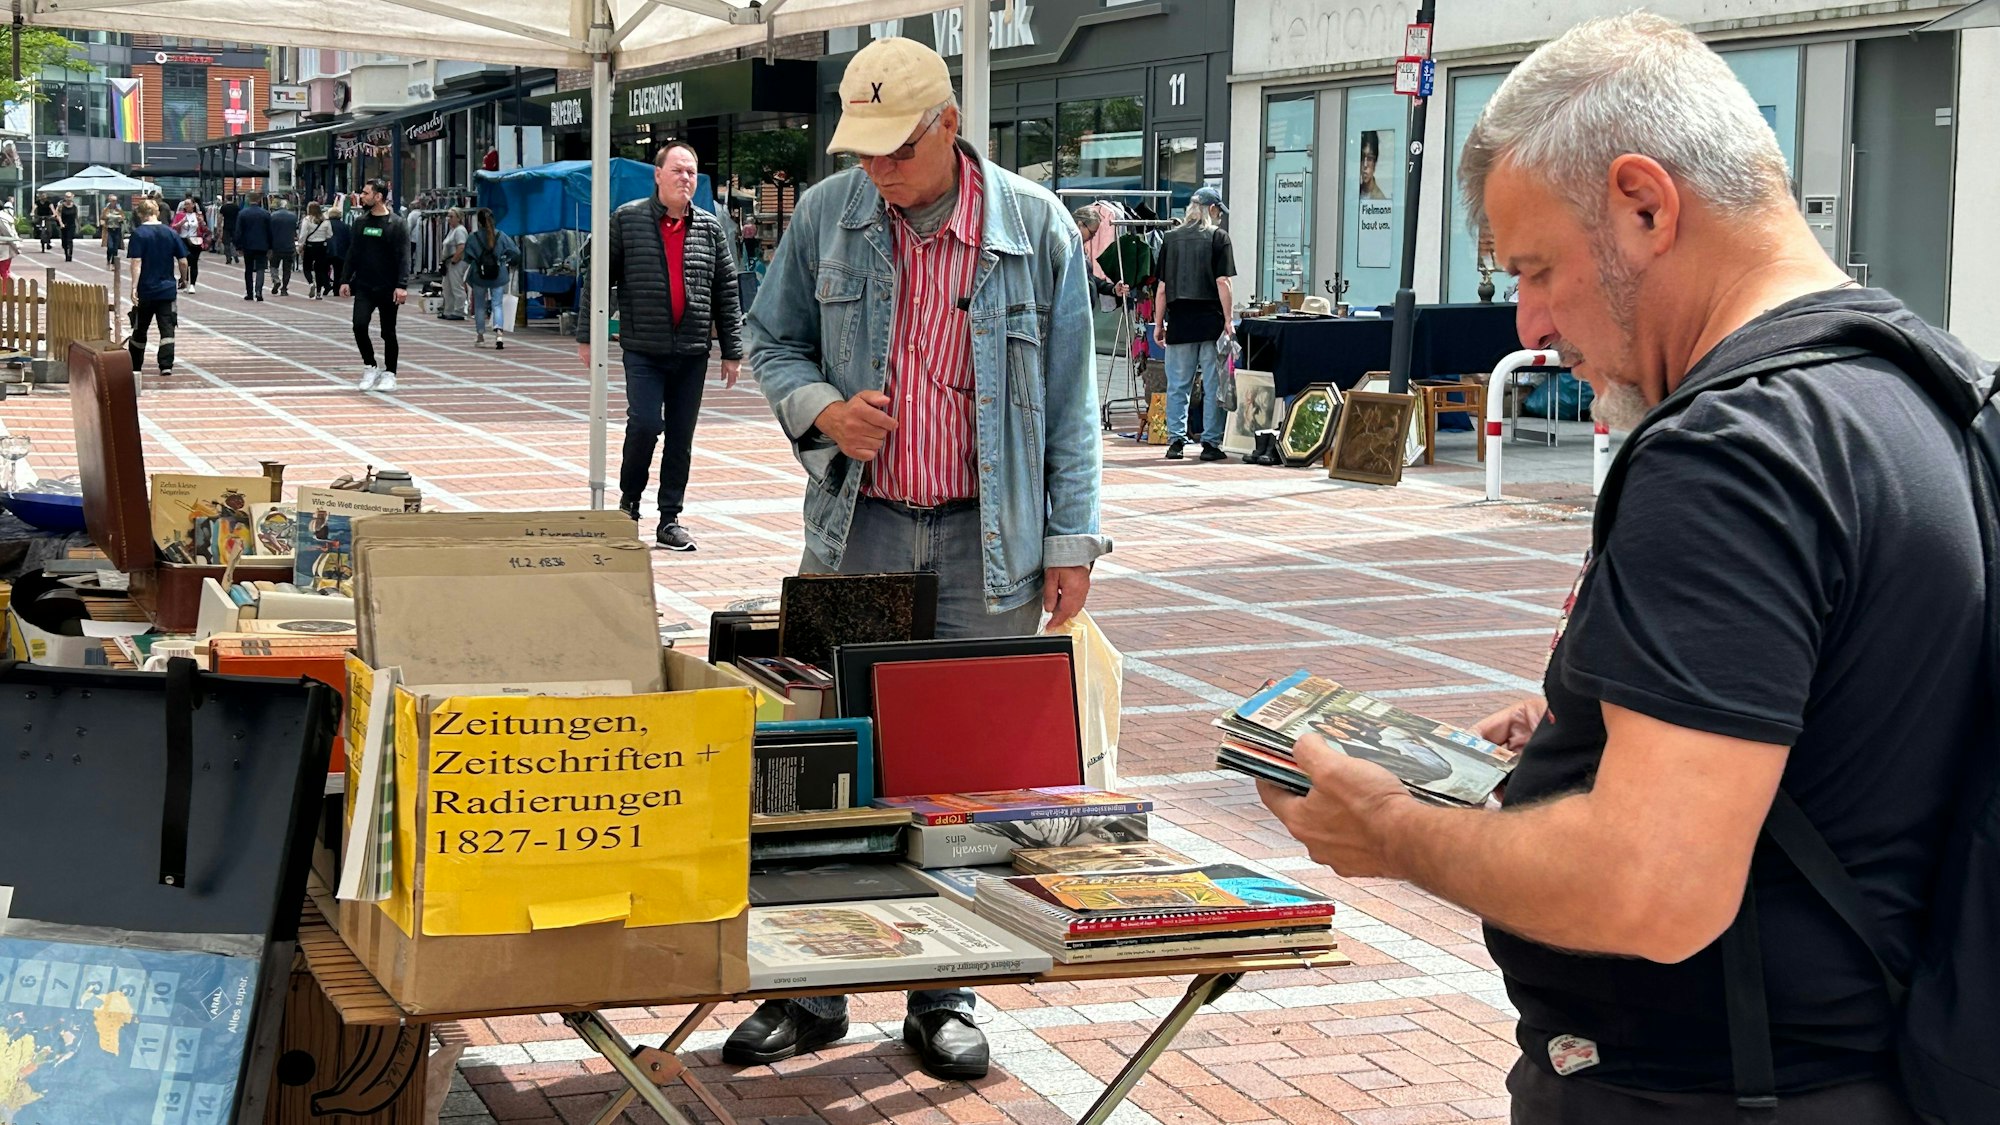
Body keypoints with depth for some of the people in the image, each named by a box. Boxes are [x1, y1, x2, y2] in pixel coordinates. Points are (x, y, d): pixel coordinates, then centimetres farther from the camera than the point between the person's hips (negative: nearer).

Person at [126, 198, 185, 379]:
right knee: (167, 329, 0)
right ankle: (166, 366, -11)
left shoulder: (139, 233, -8)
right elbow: (182, 261, 4)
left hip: (146, 290, -1)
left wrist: (134, 287, -16)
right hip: (167, 289, 1)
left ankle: (134, 366, 22)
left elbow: (136, 262, -15)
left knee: (140, 330, 11)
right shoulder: (170, 233, 2)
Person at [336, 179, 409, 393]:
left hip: (387, 288, -4)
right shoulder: (360, 221, 8)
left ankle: (389, 373, 17)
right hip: (363, 287, 4)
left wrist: (402, 285, -20)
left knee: (388, 332, 5)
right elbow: (352, 253, 14)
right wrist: (345, 280, 7)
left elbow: (403, 257, -11)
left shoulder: (396, 223, -7)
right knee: (359, 325, -10)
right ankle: (370, 367, 6)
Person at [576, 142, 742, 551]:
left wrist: (732, 351, 7)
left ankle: (671, 519, 14)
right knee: (645, 425, -13)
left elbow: (727, 293, 9)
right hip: (643, 349, -3)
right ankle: (628, 502, 12)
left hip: (692, 352, 3)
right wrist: (586, 336, -1)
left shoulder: (710, 228, 7)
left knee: (681, 437, 6)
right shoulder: (628, 220, 0)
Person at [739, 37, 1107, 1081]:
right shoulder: (826, 214, 0)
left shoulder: (1036, 227, -4)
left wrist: (1070, 537, 0)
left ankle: (941, 997, 17)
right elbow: (771, 341, 13)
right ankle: (813, 990, 17)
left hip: (986, 543, -1)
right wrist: (819, 408, -8)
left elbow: (1069, 399, 2)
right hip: (856, 529, 2)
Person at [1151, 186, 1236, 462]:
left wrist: (1158, 323, 12)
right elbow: (1222, 282, -7)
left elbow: (1161, 287, 7)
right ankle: (1211, 442, 2)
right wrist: (1228, 320, -4)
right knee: (1214, 385, 3)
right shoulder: (1218, 237, -1)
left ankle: (1176, 441, 5)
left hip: (1179, 322, 3)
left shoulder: (1171, 238, 8)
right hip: (1211, 321, -3)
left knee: (1177, 385, 8)